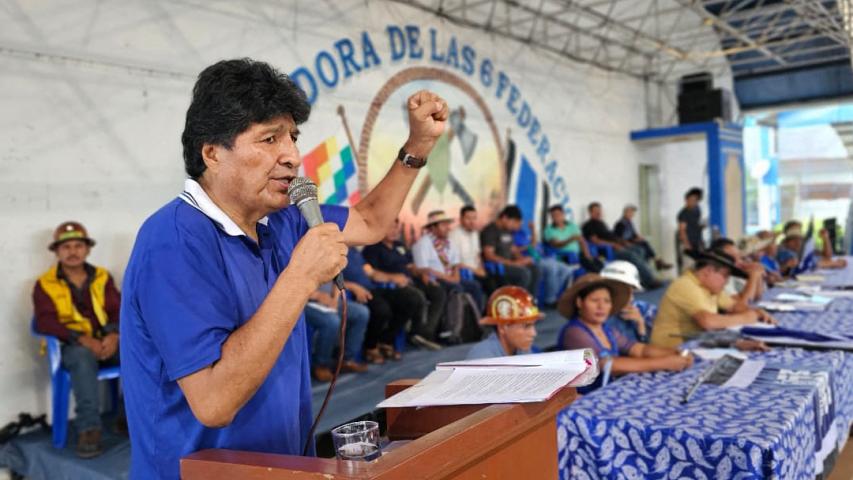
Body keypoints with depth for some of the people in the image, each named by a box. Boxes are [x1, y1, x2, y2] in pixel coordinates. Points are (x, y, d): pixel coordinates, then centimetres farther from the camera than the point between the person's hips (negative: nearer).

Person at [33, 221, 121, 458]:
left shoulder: (103, 277, 12)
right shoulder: (45, 284, 4)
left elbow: (118, 310, 4)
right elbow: (45, 323, -8)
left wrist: (114, 335, -19)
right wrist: (83, 339, -23)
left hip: (106, 343, 3)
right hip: (71, 347, -3)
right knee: (84, 356, -38)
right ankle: (88, 428, -39)